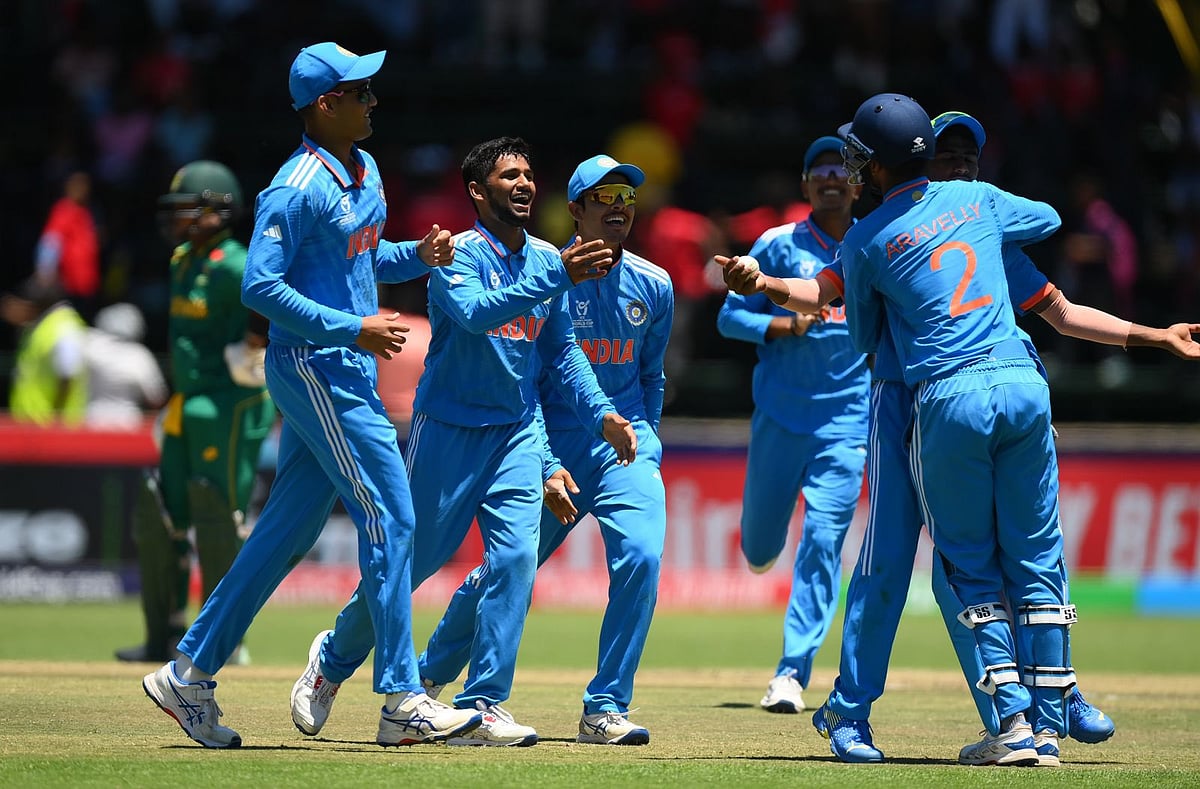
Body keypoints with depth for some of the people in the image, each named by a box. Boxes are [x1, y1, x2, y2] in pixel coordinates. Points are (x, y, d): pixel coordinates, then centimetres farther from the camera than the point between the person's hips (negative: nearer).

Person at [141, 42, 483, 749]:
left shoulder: (366, 170, 12)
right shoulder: (297, 190, -17)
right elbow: (260, 287, -20)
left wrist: (418, 256, 5)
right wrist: (352, 328, -22)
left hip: (349, 371, 9)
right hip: (315, 367, -9)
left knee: (289, 529, 11)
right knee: (390, 516, -9)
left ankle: (189, 675, 18)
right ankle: (406, 704, -6)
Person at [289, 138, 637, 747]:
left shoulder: (548, 260, 6)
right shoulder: (457, 255, -12)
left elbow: (562, 352, 13)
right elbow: (476, 313, -32)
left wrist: (601, 415, 2)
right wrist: (558, 276, -39)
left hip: (517, 430, 5)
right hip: (448, 427, -5)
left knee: (516, 557, -11)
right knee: (411, 558, 3)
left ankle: (482, 706, -8)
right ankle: (333, 659, 29)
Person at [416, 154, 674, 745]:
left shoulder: (653, 287, 5)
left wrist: (643, 447, 14)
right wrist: (546, 468, -15)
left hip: (625, 445, 2)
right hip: (553, 447, -2)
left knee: (640, 557, -20)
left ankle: (605, 708, -12)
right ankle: (429, 674, 33)